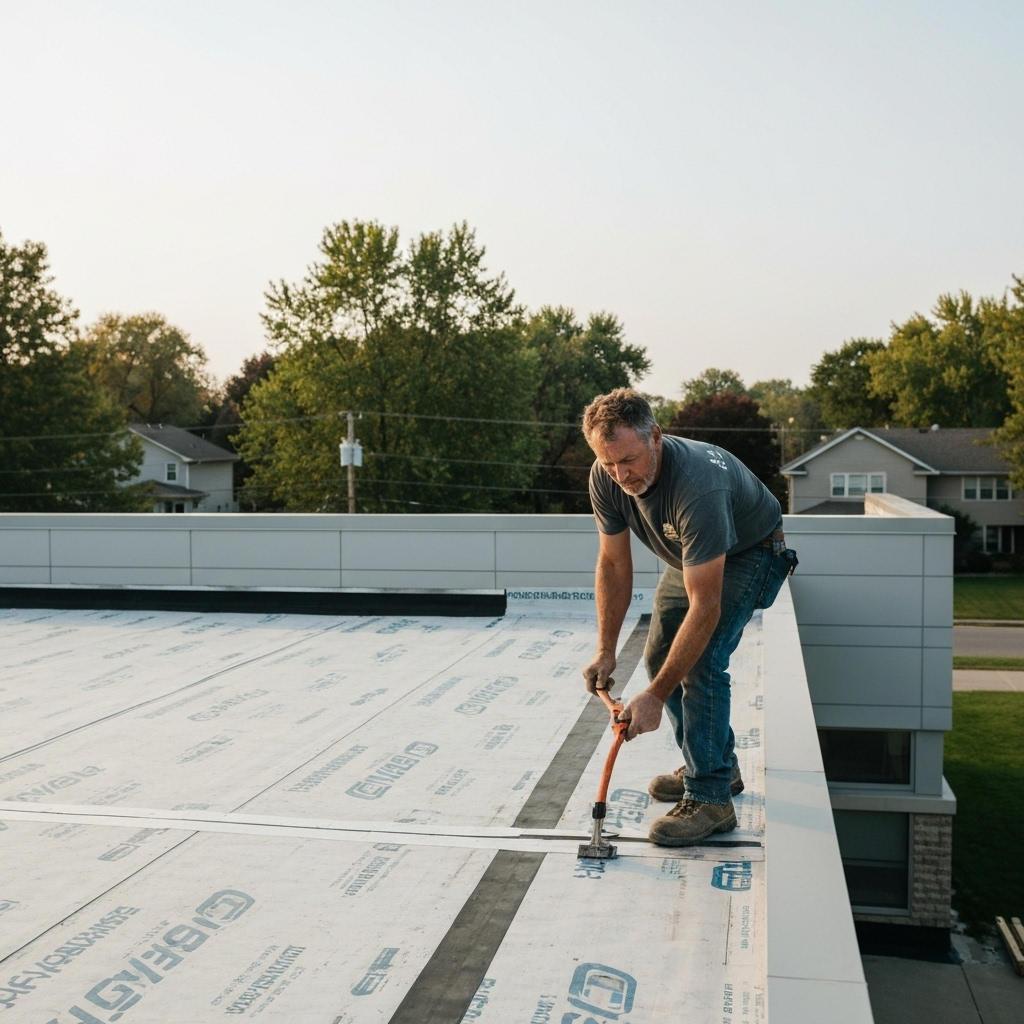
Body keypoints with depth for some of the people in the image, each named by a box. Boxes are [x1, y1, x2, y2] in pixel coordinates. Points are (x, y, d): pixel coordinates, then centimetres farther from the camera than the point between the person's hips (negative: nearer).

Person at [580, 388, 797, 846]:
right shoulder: (605, 478, -23)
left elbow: (705, 606, -42)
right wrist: (605, 651, -13)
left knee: (701, 660, -22)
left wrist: (655, 696, -41)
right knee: (660, 655, 6)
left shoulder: (697, 486, -43)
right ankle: (718, 764, 23)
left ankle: (710, 796, -12)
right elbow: (614, 564, -10)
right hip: (689, 555, 7)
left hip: (750, 554, -7)